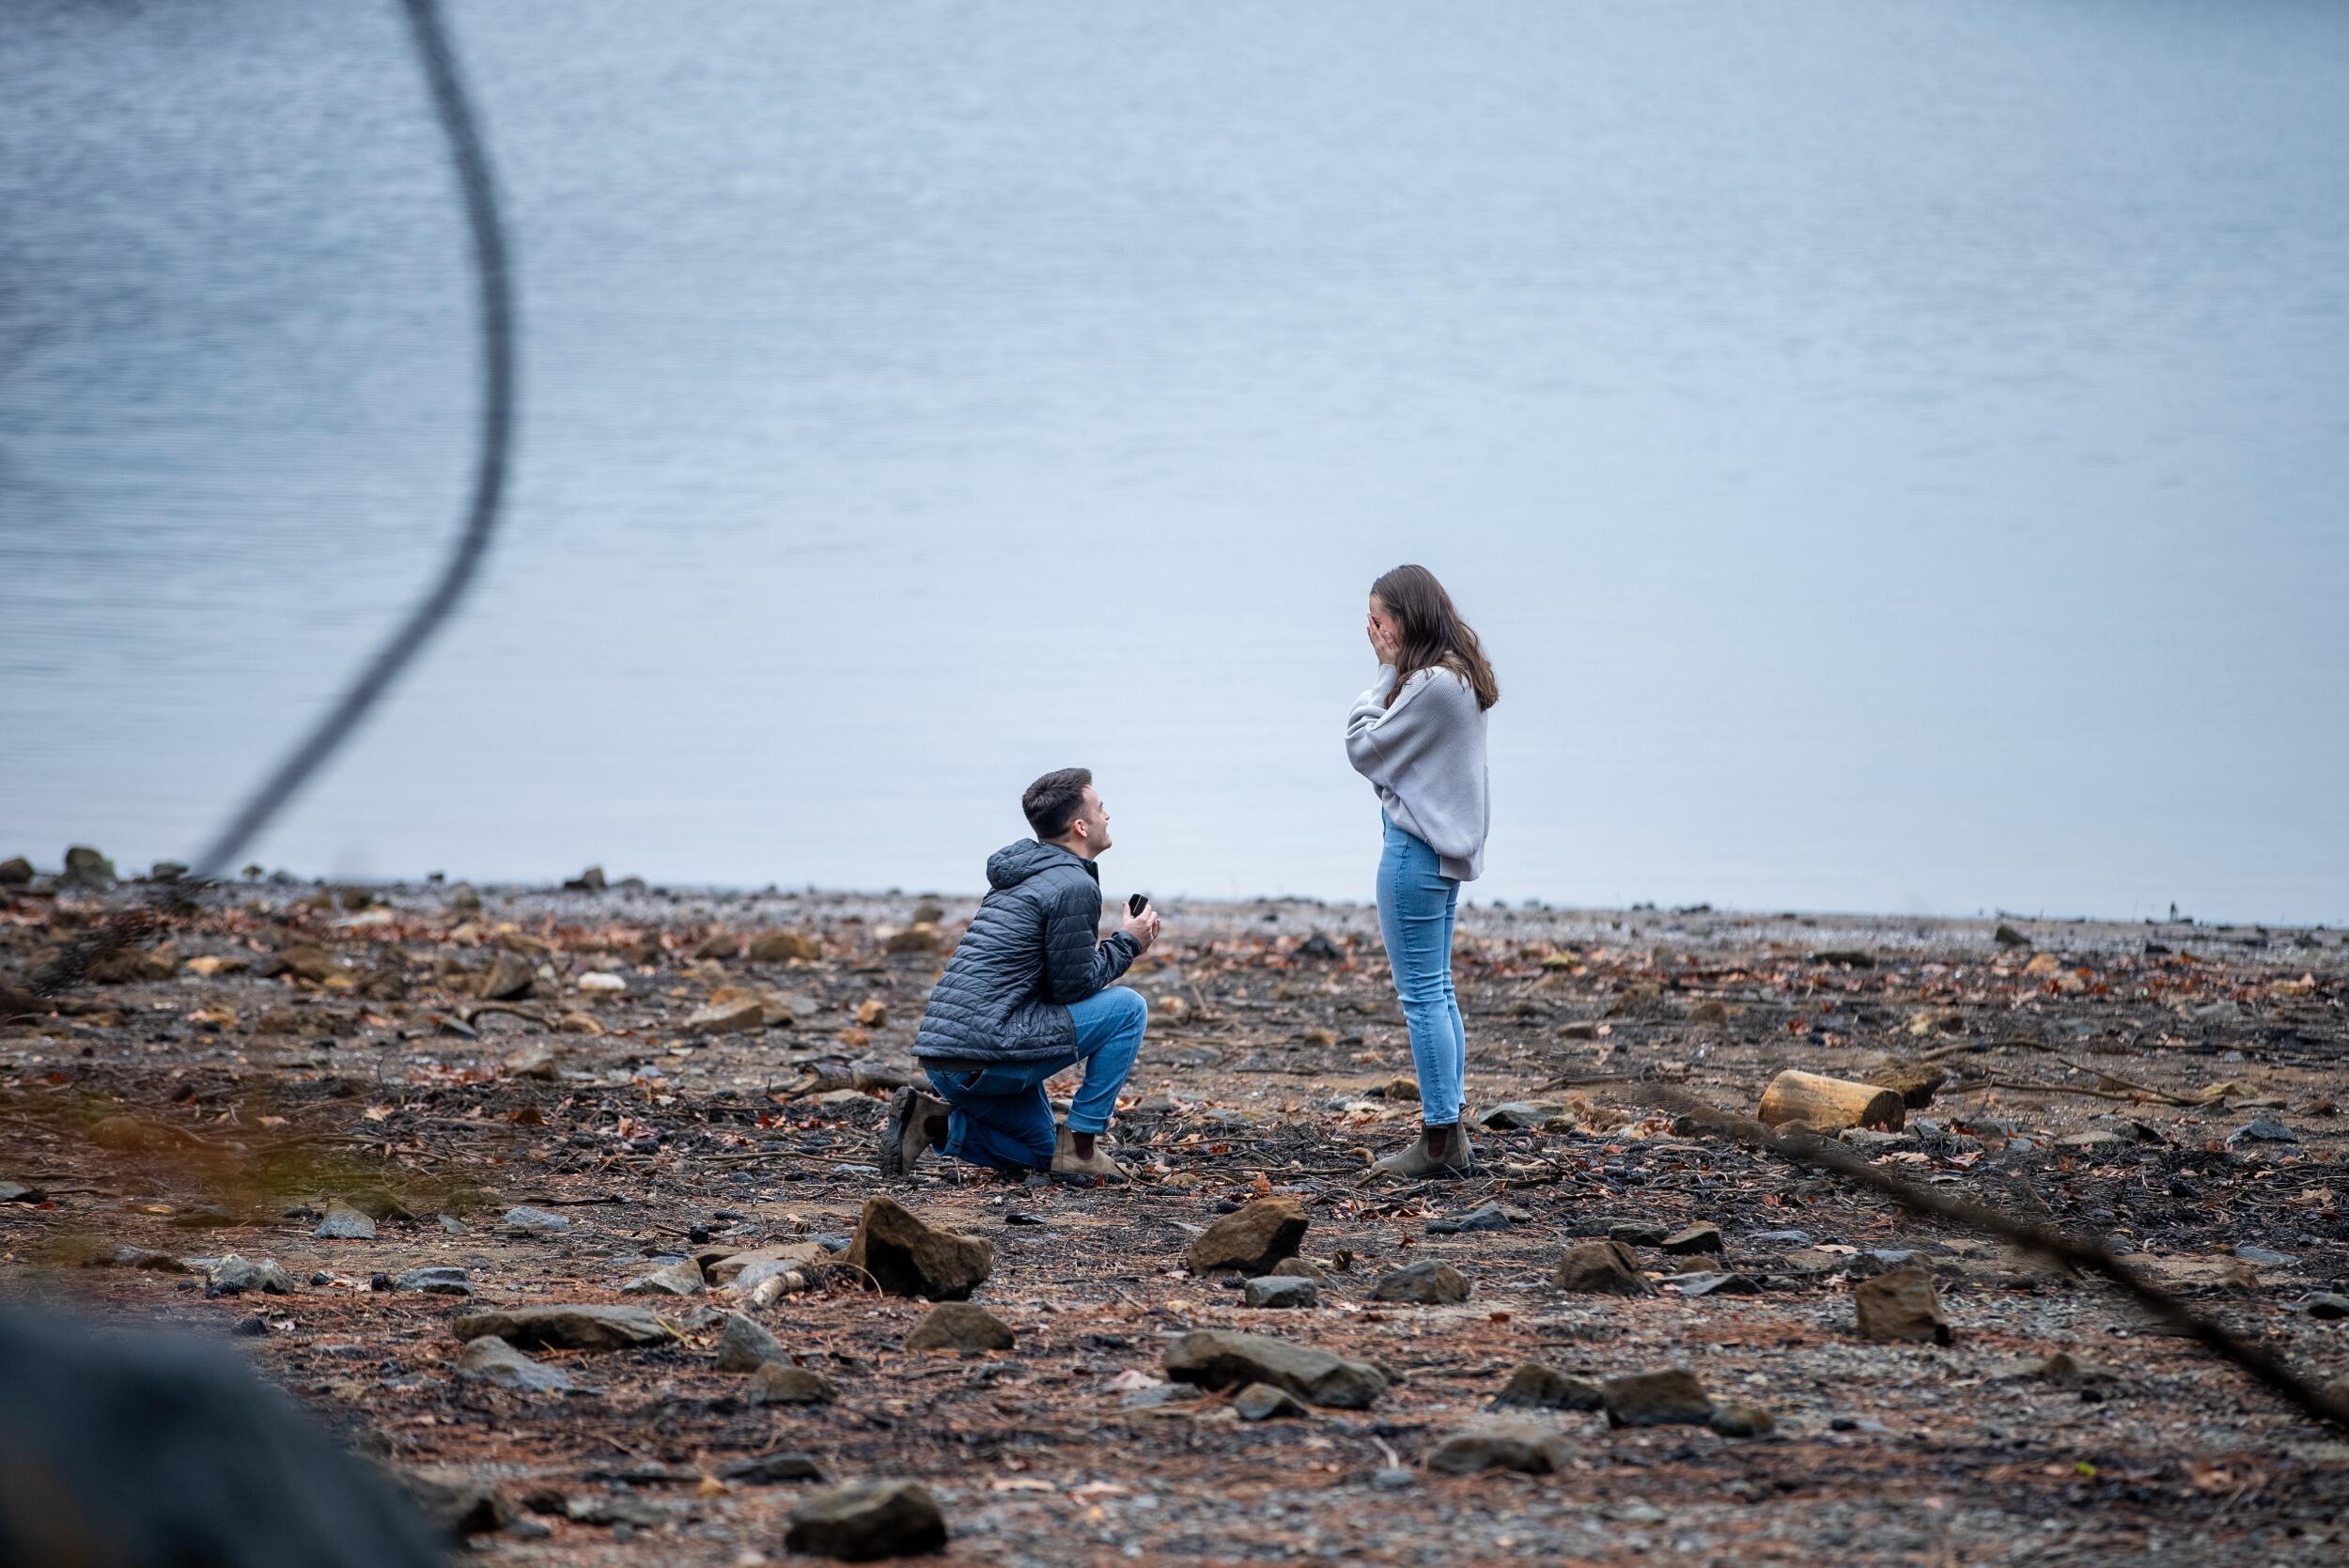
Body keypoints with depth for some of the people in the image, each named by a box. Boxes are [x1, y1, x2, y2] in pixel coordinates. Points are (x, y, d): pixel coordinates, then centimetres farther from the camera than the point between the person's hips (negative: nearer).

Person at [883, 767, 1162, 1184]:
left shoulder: (1020, 875, 20)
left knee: (1041, 1151, 25)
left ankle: (931, 1122, 5)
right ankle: (1080, 1145, 1)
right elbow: (1073, 987, -8)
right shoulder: (1074, 887, -11)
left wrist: (1119, 946, 18)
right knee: (1128, 1007, 0)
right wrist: (1126, 943, 5)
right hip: (989, 1050, -10)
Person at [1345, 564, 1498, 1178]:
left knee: (1421, 993, -6)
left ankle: (1439, 1139, -5)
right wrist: (1394, 672, 6)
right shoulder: (1461, 677, 11)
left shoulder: (1430, 684, -20)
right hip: (1447, 844, 11)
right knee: (1437, 991, 15)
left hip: (1416, 849, -11)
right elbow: (1398, 743, 13)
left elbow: (1365, 747, -14)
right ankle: (1450, 1136, 18)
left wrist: (1387, 673, -8)